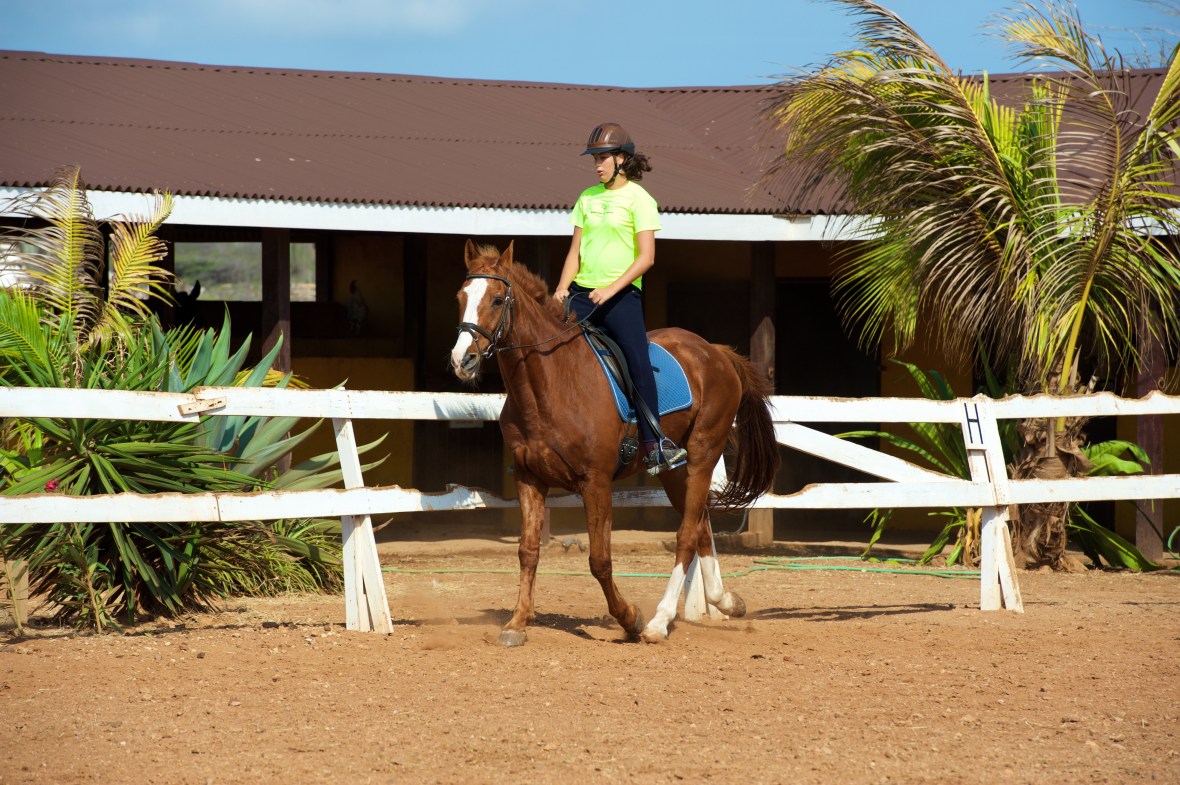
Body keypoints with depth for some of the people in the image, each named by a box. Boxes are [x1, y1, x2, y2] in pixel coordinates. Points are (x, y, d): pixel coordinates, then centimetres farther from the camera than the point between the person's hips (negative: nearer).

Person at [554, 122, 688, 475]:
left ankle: (652, 443, -14)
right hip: (582, 294, 5)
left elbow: (646, 257, -11)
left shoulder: (638, 198, -4)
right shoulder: (588, 197, 13)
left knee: (639, 361, -18)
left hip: (620, 295, -5)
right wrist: (563, 288, -2)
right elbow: (575, 251, 13)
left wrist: (611, 289, -20)